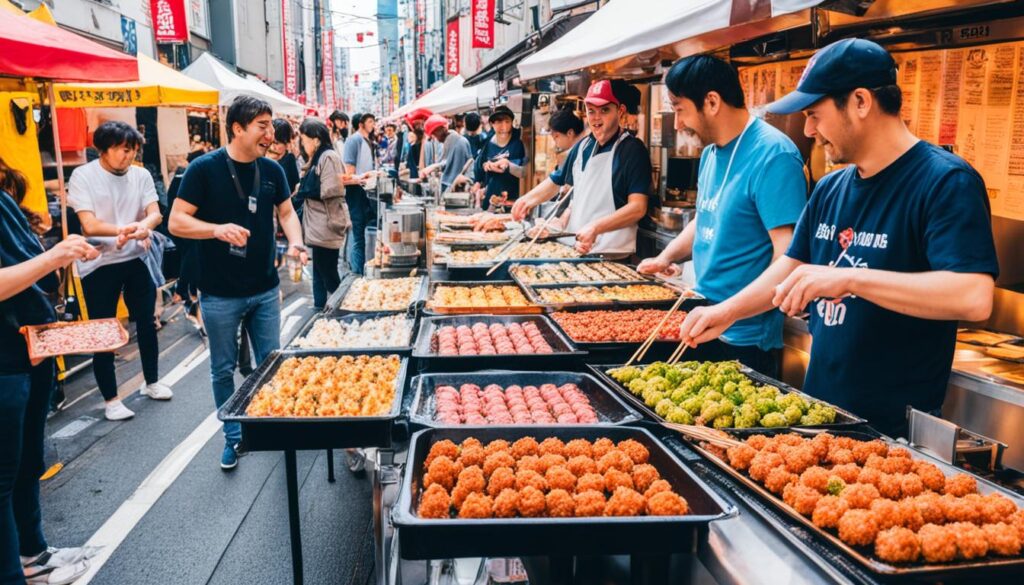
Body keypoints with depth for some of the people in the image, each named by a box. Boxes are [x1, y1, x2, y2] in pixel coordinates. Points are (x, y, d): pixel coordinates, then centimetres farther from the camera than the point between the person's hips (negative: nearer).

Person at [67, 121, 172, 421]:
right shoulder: (83, 176, -10)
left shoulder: (141, 175, 1)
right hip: (99, 265, -4)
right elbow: (89, 225, -17)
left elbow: (155, 213, -7)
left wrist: (143, 226, -31)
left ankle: (151, 382, 34)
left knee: (146, 323, 15)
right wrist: (122, 230, -35)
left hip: (137, 260, 4)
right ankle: (110, 399, 16)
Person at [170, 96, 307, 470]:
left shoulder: (272, 170, 1)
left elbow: (286, 212, 13)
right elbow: (176, 221, -12)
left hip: (265, 290, 3)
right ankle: (233, 435, 27)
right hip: (220, 295, -3)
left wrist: (295, 243, -7)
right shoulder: (204, 168, -13)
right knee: (223, 369, 11)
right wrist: (217, 229, -29)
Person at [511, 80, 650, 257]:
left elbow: (638, 208, -19)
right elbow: (556, 181, 23)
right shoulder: (583, 146, 9)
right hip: (576, 247, 6)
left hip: (612, 254, -6)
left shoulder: (633, 149, -11)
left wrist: (595, 228, -29)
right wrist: (530, 199, 6)